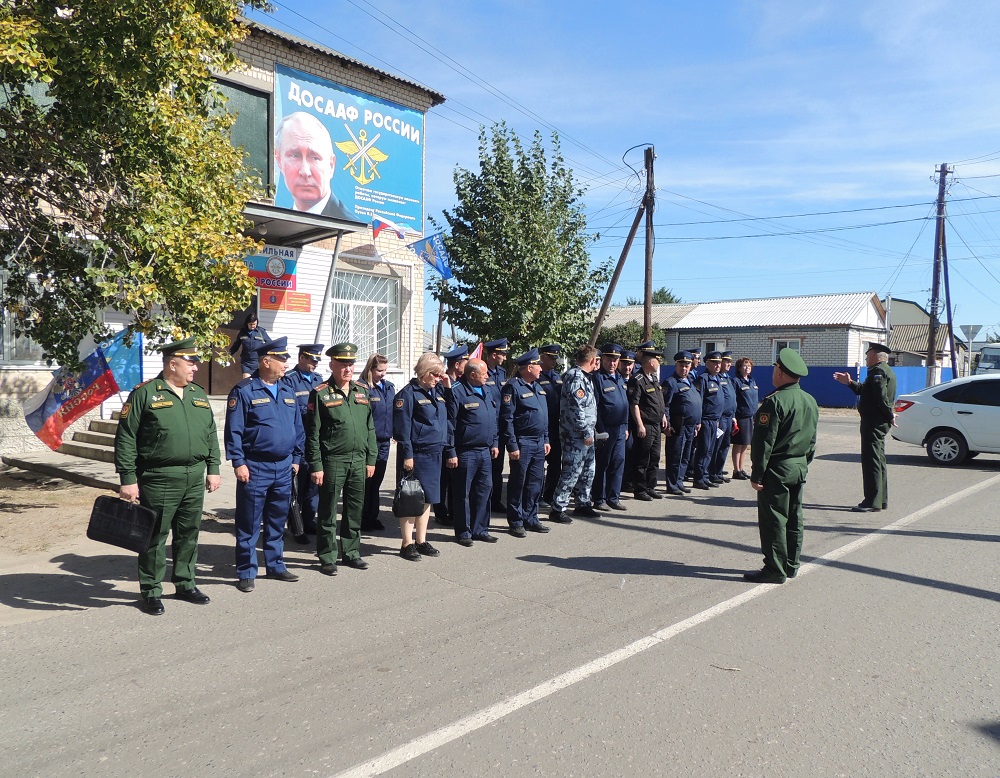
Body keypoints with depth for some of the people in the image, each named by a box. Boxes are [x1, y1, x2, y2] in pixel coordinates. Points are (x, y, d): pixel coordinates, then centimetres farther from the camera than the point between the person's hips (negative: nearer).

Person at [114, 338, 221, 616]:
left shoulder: (199, 394, 13)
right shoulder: (144, 394, -6)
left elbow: (211, 435, 17)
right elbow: (125, 438, -8)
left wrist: (213, 468, 11)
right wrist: (128, 479, -10)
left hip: (195, 478, 6)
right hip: (159, 480, -6)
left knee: (189, 534, 14)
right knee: (155, 536, 3)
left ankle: (185, 584, 29)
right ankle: (150, 591, 17)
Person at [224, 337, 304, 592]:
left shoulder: (287, 392, 11)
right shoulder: (244, 391, -8)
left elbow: (298, 429, 17)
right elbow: (233, 431, -10)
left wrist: (296, 458, 13)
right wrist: (238, 463, -14)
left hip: (284, 468, 6)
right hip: (255, 469, -6)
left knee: (277, 522, 15)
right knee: (249, 525, 3)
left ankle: (275, 565, 27)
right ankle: (246, 573, 13)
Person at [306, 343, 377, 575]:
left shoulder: (362, 391, 11)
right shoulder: (320, 394, -5)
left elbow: (370, 428, 14)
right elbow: (313, 434, -7)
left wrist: (371, 459, 10)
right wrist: (316, 466, -11)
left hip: (359, 460, 5)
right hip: (333, 461, -5)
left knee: (355, 510, 12)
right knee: (328, 512, 4)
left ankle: (351, 552, 25)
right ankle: (327, 558, 14)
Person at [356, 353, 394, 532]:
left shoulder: (389, 387, 11)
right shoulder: (362, 388, -12)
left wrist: (395, 432, 11)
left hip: (384, 441, 7)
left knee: (376, 481, 15)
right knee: (366, 482, 2)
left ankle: (373, 518, 25)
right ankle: (363, 519, 14)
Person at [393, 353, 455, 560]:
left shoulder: (438, 392, 13)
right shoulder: (408, 393, -9)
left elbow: (446, 423, 17)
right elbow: (403, 427, -14)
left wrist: (451, 451, 15)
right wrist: (407, 455, -18)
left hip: (435, 454, 8)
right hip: (415, 454, -7)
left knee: (427, 498, 14)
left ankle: (421, 541, 24)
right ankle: (407, 544, 10)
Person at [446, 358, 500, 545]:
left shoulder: (488, 392, 13)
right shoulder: (457, 391, -12)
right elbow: (450, 423, -12)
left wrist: (494, 443, 17)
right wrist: (451, 452, -14)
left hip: (485, 451, 7)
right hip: (465, 452, -7)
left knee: (484, 489, 12)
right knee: (463, 493, 3)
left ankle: (480, 529, 24)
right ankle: (463, 532, 14)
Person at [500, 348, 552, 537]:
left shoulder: (537, 387, 15)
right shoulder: (513, 387, -12)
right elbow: (507, 419, -15)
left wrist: (546, 440, 17)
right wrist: (512, 445, -18)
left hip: (539, 443, 8)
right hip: (522, 443, -8)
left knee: (535, 483, 12)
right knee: (518, 484, 2)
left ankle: (530, 519, 23)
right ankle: (516, 522, 11)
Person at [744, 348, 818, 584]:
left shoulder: (775, 401, -17)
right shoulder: (811, 401, 9)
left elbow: (764, 442, -19)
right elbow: (812, 440, 16)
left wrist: (757, 474, -15)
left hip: (777, 468, -9)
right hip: (800, 467, 9)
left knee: (773, 520, -2)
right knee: (794, 517, 14)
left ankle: (775, 570, 2)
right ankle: (791, 565, 23)